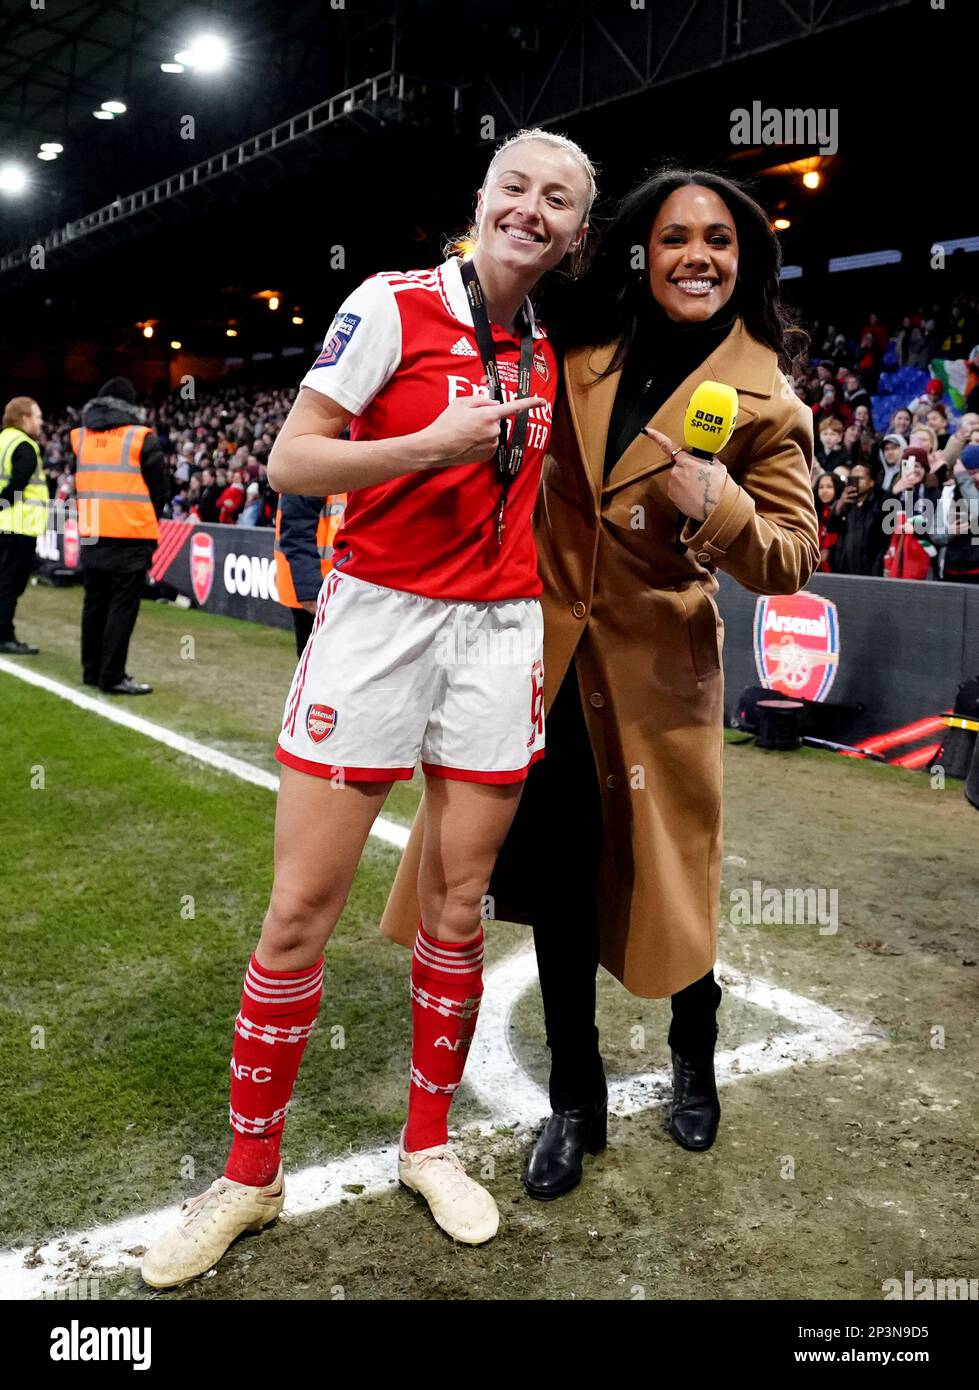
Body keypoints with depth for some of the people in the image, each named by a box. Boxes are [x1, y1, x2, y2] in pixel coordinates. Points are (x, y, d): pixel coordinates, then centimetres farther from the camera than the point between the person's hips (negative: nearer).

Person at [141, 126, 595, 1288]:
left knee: (458, 907, 8)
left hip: (496, 636, 5)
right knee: (299, 909, -2)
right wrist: (436, 443, -20)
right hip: (375, 620, -4)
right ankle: (250, 1175, 17)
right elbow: (290, 463, -9)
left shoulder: (547, 350, 13)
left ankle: (428, 1146, 27)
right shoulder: (393, 304, -4)